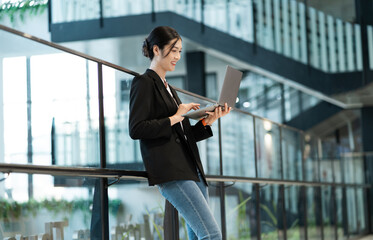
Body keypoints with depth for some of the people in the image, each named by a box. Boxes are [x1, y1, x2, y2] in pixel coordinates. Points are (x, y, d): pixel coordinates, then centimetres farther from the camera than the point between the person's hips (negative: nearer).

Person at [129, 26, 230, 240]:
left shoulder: (167, 87, 24)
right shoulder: (144, 83, -2)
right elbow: (136, 129, -14)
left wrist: (208, 121, 8)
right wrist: (174, 118, -11)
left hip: (190, 169, 9)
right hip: (170, 172, -9)